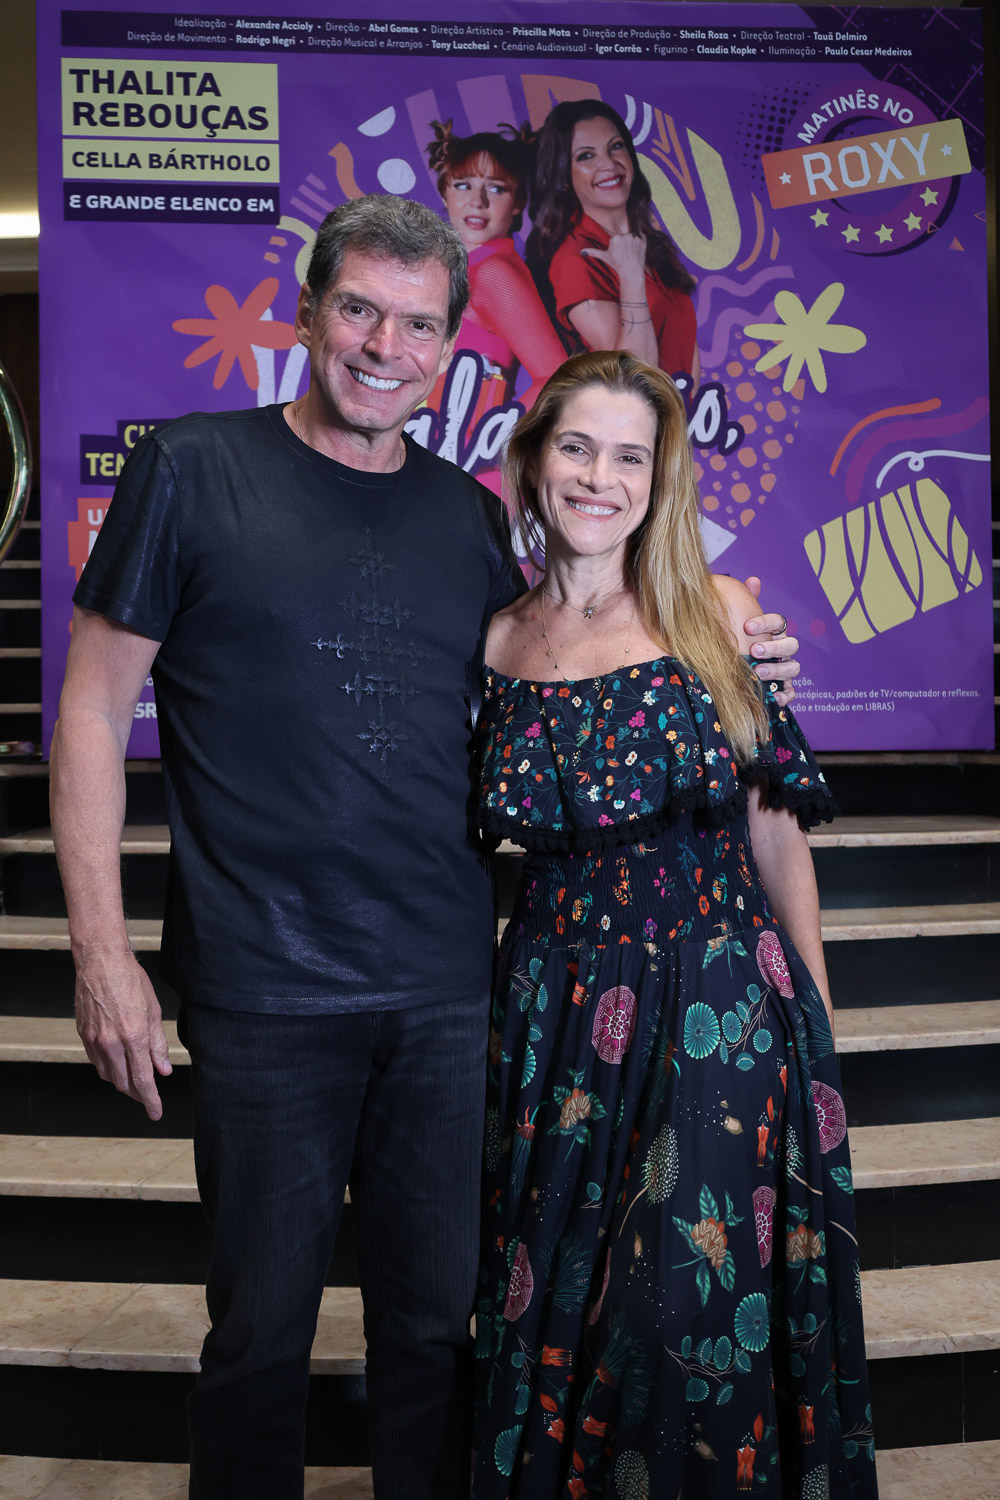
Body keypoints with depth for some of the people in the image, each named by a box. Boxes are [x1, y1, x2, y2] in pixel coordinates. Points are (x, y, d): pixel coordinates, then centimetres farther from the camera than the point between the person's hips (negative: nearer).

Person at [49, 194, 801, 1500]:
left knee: (436, 1318, 16)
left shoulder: (469, 514, 9)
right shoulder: (192, 470, -2)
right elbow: (94, 711, -3)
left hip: (449, 994, 4)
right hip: (264, 992, -3)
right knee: (262, 1329, 12)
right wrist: (102, 948, -10)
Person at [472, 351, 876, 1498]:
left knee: (695, 1328, 1)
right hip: (558, 1011, 2)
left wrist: (813, 1015, 3)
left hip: (723, 1009, -2)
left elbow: (777, 829, 1)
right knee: (554, 1315, 14)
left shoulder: (721, 615, -3)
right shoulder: (497, 642, 2)